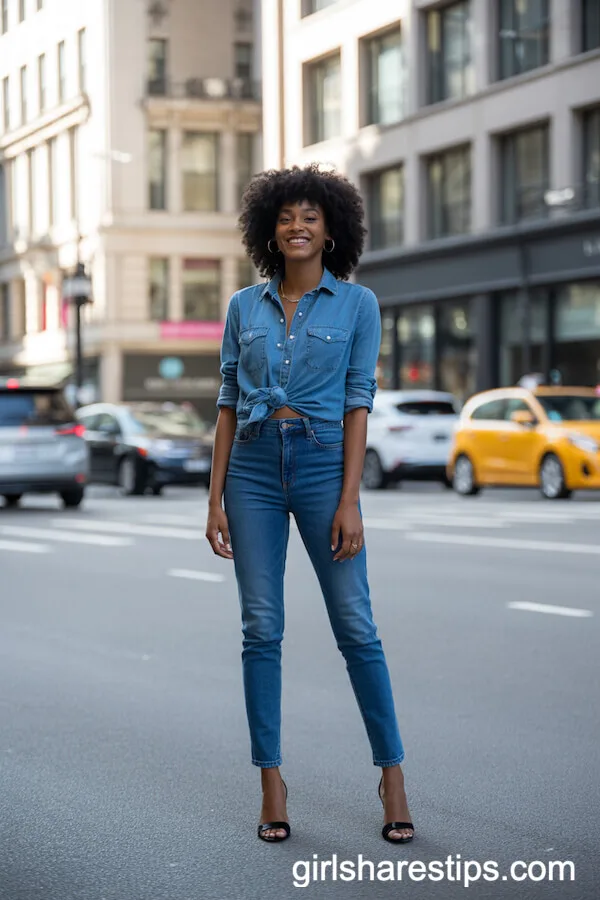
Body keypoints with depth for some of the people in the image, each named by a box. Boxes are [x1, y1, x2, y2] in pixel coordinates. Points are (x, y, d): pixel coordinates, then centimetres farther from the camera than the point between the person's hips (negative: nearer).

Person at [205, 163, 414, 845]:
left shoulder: (356, 303, 2)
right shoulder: (244, 307, 9)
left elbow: (358, 404, -2)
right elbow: (229, 403, 9)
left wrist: (349, 501, -9)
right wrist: (216, 499, 3)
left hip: (323, 463, -2)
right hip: (253, 464, 2)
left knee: (355, 626, -2)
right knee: (261, 627, 1)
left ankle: (392, 774, 10)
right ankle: (272, 785, 9)